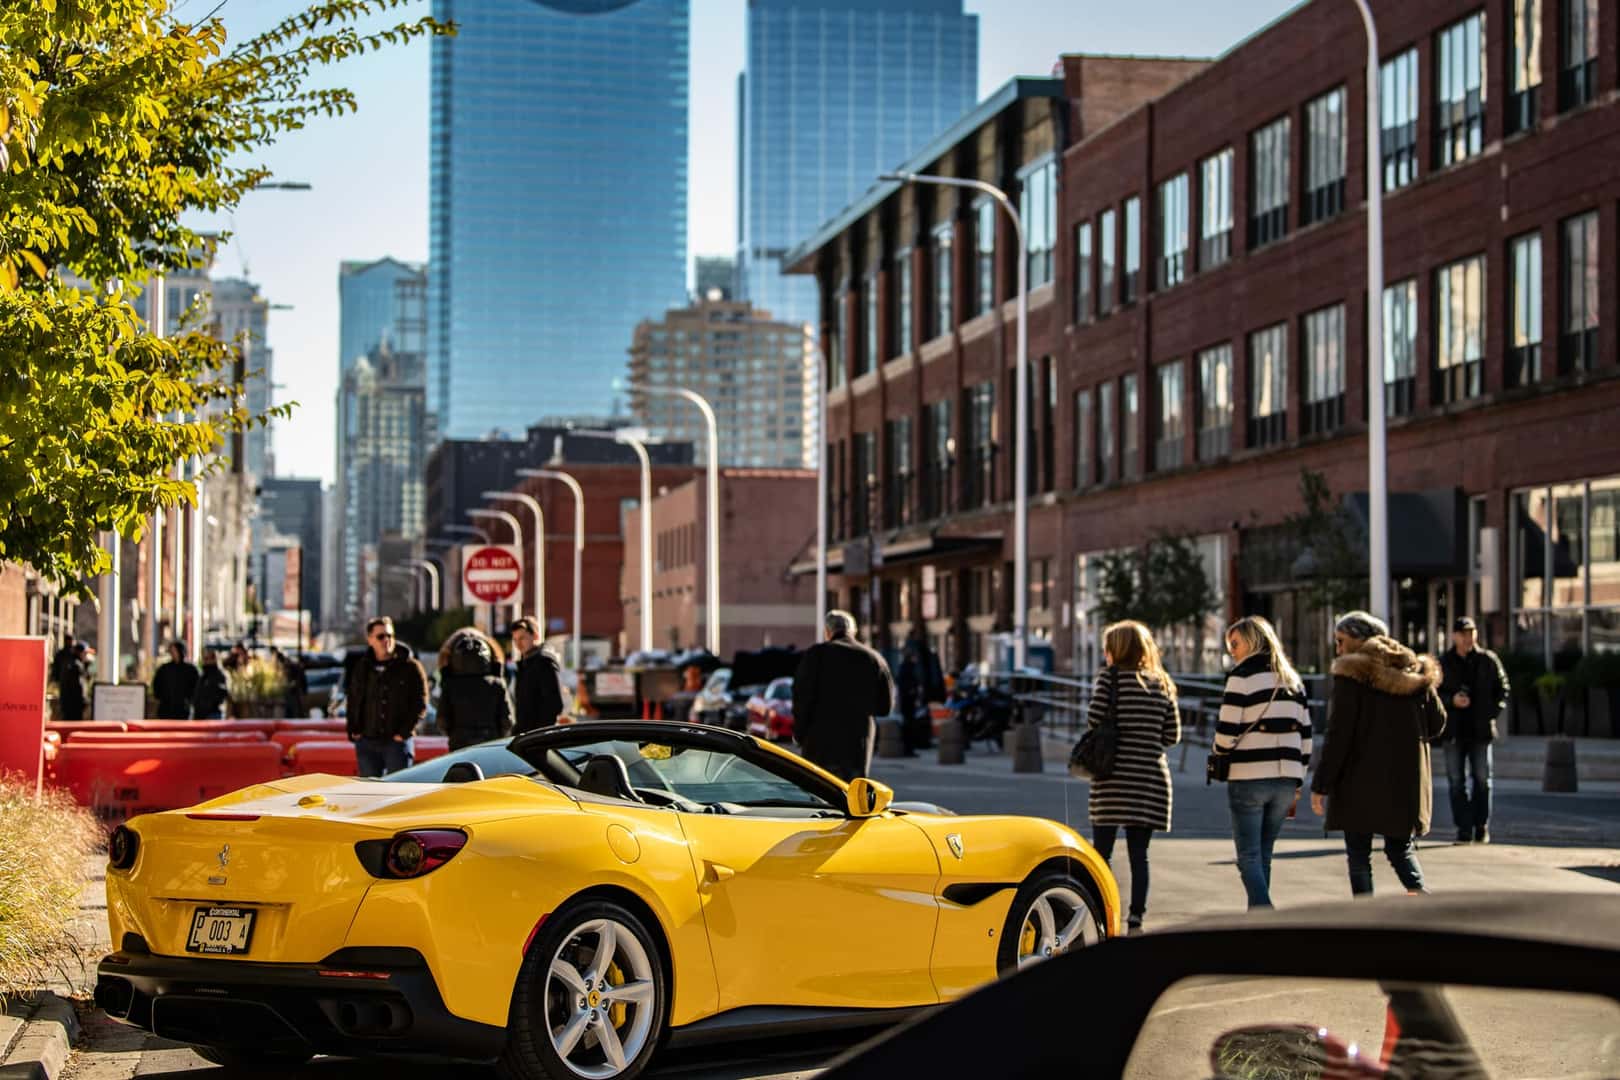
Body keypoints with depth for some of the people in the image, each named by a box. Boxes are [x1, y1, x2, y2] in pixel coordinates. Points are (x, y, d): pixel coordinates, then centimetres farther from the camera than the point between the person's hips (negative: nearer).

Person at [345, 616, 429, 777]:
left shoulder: (410, 667, -3)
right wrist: (353, 731, 6)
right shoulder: (362, 668, 11)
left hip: (397, 742, -4)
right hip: (367, 743, 4)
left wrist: (404, 732, -12)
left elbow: (420, 705, -5)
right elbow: (353, 702, 18)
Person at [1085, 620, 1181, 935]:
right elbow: (1173, 734, 9)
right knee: (1139, 853, 8)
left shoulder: (1111, 677, -3)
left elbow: (1095, 719, -12)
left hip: (1113, 776, -4)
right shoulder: (1161, 684, 11)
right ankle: (1135, 919, 5)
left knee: (1101, 851, 2)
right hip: (1151, 776, 4)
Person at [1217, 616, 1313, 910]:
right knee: (1263, 854, 15)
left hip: (1248, 779, -6)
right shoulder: (1293, 681, 15)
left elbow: (1226, 733, -10)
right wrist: (1296, 786, 17)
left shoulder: (1242, 676, -6)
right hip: (1285, 781, 6)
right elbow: (1305, 737, 14)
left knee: (1249, 856, -4)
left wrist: (1220, 755, 11)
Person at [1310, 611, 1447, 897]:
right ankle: (1418, 890, -10)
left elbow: (1338, 734, -12)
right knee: (1401, 848, 15)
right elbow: (1437, 724, 13)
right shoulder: (1416, 672, 9)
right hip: (1406, 782, 5)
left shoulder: (1352, 673, -8)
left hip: (1361, 783, -5)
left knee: (1358, 852, 5)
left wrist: (1321, 785, -9)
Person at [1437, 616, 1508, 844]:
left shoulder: (1488, 660, 4)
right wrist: (1451, 700, -13)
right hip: (1453, 731, 0)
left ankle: (1482, 827, 11)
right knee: (1456, 781, -1)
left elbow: (1502, 689, 10)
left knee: (1482, 780, 2)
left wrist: (1493, 711, -5)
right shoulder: (1444, 663, 4)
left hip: (1480, 730, 0)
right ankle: (1463, 828, 3)